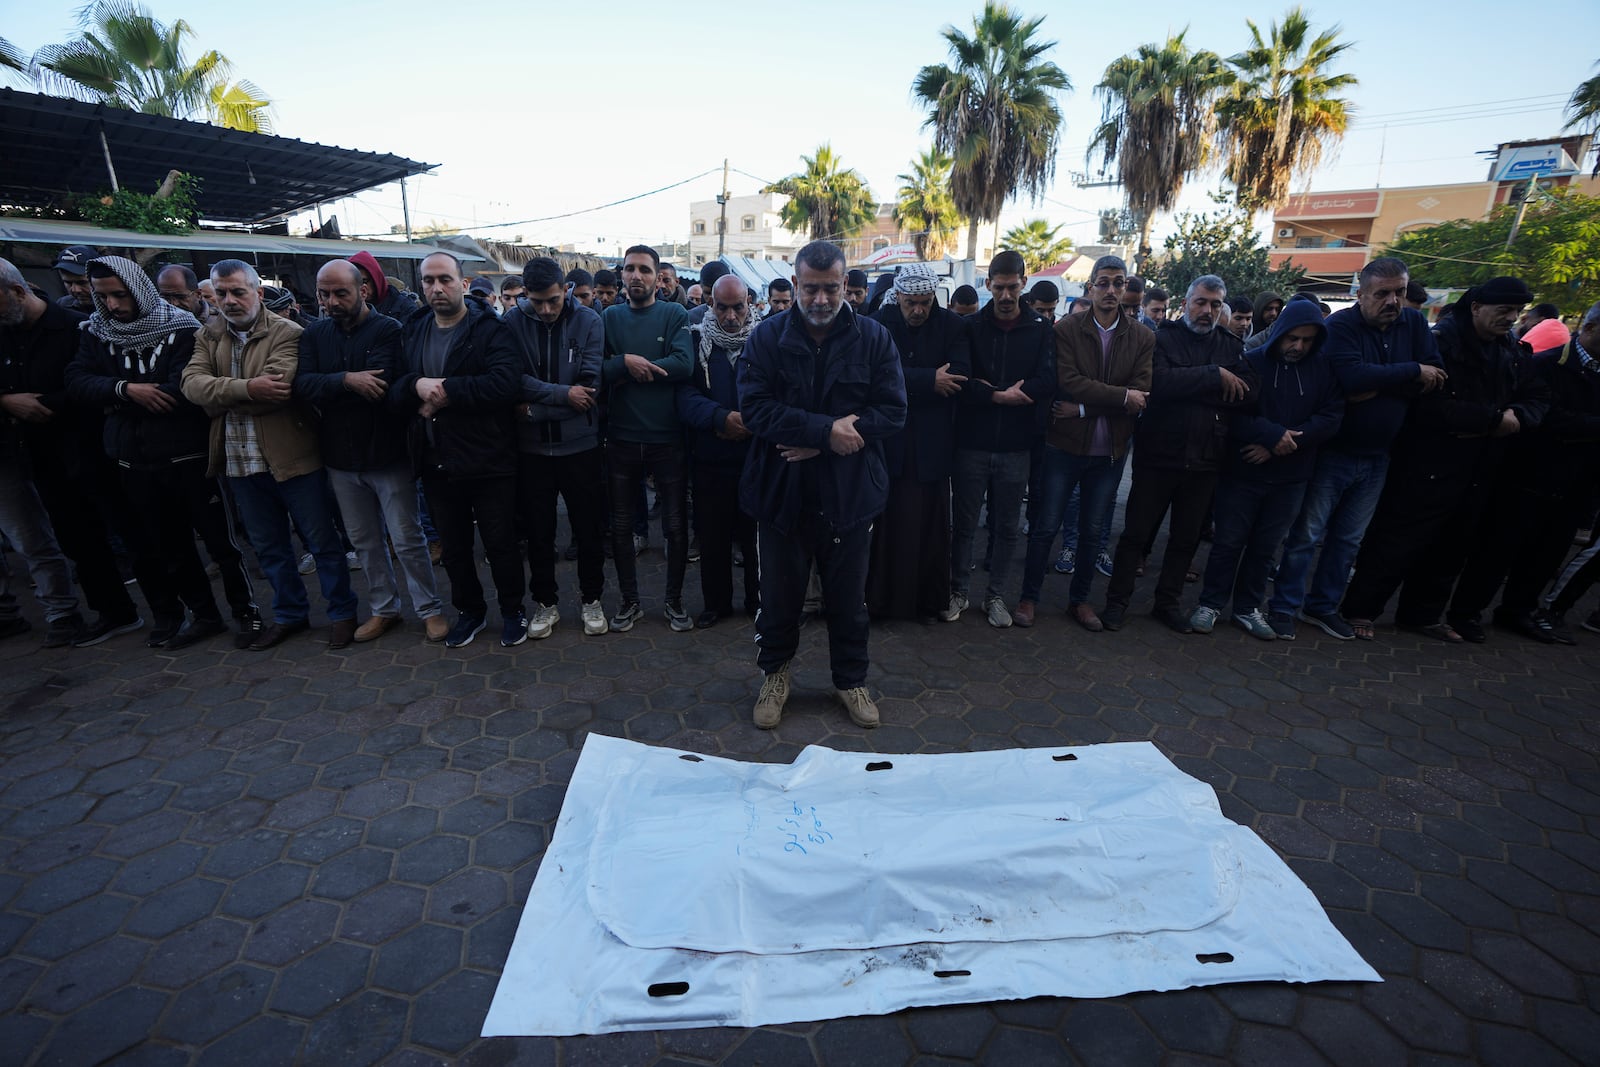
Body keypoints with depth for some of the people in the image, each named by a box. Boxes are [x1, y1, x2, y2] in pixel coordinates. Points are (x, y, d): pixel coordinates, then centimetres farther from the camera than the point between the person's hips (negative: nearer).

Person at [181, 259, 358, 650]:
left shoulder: (287, 333, -8)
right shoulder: (208, 337, 11)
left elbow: (278, 387, -22)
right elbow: (192, 382, -5)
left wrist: (219, 396, -9)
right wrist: (246, 388, -21)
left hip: (292, 457, -6)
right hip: (240, 462, 6)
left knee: (322, 541, 4)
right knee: (268, 546, 16)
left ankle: (343, 613, 18)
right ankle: (290, 614, 31)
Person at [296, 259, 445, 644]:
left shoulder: (388, 330, -10)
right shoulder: (314, 334, 5)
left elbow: (379, 384, -25)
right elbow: (302, 384, -10)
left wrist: (326, 389, -13)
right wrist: (346, 380, -25)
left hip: (387, 453, -5)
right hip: (340, 457, 5)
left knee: (408, 539, 3)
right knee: (365, 541, 15)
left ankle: (429, 609, 17)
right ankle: (383, 609, 30)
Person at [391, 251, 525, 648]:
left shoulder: (490, 330, -7)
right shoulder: (411, 332, 11)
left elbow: (503, 384, -23)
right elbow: (393, 391, 5)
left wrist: (444, 390, -21)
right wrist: (417, 385, -16)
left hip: (488, 461, -5)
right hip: (435, 462, 6)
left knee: (500, 542, 6)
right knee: (453, 546, 16)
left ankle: (512, 610, 27)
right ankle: (469, 611, 35)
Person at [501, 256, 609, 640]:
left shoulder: (588, 322, -5)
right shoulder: (512, 322, -2)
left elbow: (590, 387, -13)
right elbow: (514, 382, -12)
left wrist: (535, 409, -13)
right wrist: (563, 395, -20)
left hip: (580, 445, -1)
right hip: (532, 448, 1)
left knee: (590, 529, 10)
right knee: (538, 531, 12)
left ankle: (591, 598, 29)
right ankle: (545, 601, 30)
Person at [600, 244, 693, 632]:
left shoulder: (675, 315, 1)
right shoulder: (610, 318, 7)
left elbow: (684, 363, -16)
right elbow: (595, 369, -3)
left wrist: (624, 369, -14)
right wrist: (626, 363, -20)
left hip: (667, 437, -2)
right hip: (621, 439, 3)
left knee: (676, 526, 6)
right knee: (621, 526, 11)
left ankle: (675, 600, 24)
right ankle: (629, 600, 28)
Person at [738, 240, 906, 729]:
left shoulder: (872, 337, -1)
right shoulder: (768, 336, -3)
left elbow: (892, 411, -7)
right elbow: (754, 407, -13)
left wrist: (817, 442, -17)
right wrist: (826, 429, -23)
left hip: (850, 491, 1)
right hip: (782, 490, 0)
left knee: (849, 594, 14)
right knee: (780, 592, 14)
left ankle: (851, 679, 36)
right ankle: (775, 671, 38)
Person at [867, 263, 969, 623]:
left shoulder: (952, 325, 3)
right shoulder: (879, 324, 0)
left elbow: (959, 376, -11)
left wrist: (910, 382, -14)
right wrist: (929, 381, -17)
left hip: (932, 442, 1)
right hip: (888, 440, -1)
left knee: (931, 525, 7)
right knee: (885, 521, 4)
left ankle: (931, 599, 21)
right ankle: (879, 596, 19)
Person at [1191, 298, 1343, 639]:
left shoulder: (1325, 369, 3)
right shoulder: (1251, 363, -4)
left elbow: (1330, 418, -4)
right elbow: (1232, 414, -11)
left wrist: (1283, 441, -16)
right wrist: (1272, 434, -24)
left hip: (1290, 477, 3)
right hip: (1241, 472, -2)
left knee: (1265, 546, 10)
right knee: (1228, 541, 4)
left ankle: (1248, 607, 24)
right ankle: (1211, 603, 17)